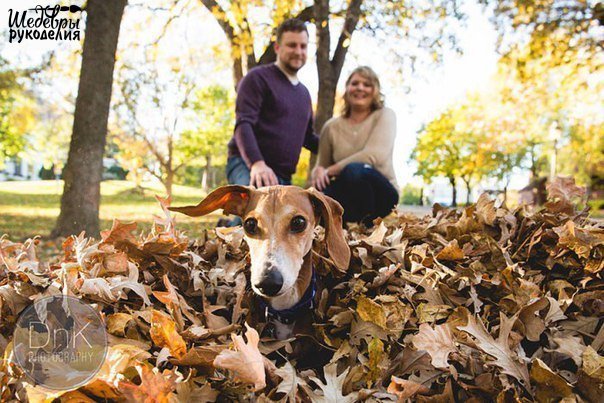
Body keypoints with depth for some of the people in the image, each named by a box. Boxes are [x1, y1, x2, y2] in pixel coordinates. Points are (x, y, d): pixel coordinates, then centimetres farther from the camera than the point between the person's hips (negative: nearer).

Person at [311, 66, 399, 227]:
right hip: (348, 195, 2)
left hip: (380, 194, -1)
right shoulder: (332, 126, 7)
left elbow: (375, 155, -19)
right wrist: (318, 173, -14)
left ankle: (368, 228, -16)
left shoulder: (384, 116, -1)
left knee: (354, 170, -36)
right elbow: (321, 166, 13)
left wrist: (329, 171, -19)